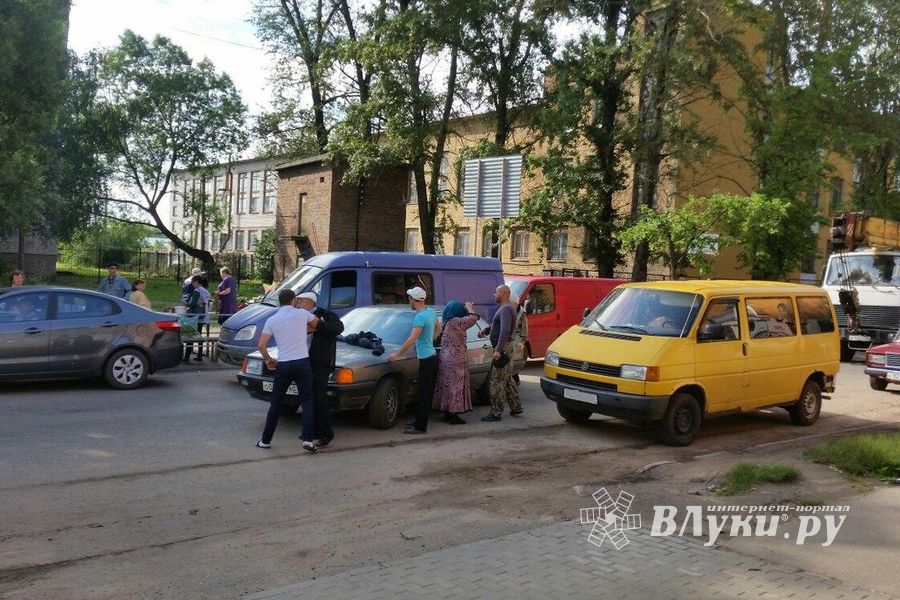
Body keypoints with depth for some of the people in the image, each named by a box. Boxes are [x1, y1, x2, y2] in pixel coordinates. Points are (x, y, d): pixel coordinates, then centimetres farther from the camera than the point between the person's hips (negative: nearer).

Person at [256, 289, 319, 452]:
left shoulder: (272, 320, 5)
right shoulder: (302, 313, 3)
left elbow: (261, 345, 1)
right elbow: (316, 324, 21)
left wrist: (268, 360, 17)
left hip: (283, 365, 1)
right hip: (302, 363, -1)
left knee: (276, 404, 13)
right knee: (307, 402, 4)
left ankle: (265, 440, 18)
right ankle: (307, 439, -7)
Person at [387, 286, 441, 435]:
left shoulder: (420, 317, -20)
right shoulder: (431, 311, 8)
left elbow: (412, 339, -24)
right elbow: (438, 329, 23)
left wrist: (397, 355, -19)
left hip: (426, 359, -9)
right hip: (432, 355, 9)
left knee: (424, 395, -5)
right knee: (426, 394, 15)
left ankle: (420, 426, -1)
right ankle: (419, 421, 24)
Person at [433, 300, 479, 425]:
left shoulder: (444, 323, 11)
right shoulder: (456, 322, -16)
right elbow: (473, 318, -12)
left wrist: (467, 308, 21)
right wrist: (469, 307, 5)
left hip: (445, 358, 9)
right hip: (456, 361, -9)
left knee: (447, 386, 13)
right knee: (455, 387, -4)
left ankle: (447, 414, 20)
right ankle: (453, 415, -1)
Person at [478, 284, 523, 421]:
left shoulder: (506, 309, -18)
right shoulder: (504, 308, 16)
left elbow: (505, 330, -29)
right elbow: (496, 325, 26)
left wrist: (498, 350, -35)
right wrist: (485, 330, 7)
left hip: (503, 349, -11)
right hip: (505, 347, 11)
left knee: (496, 382, -6)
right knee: (507, 379, 19)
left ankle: (496, 413, -3)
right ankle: (516, 407, 27)